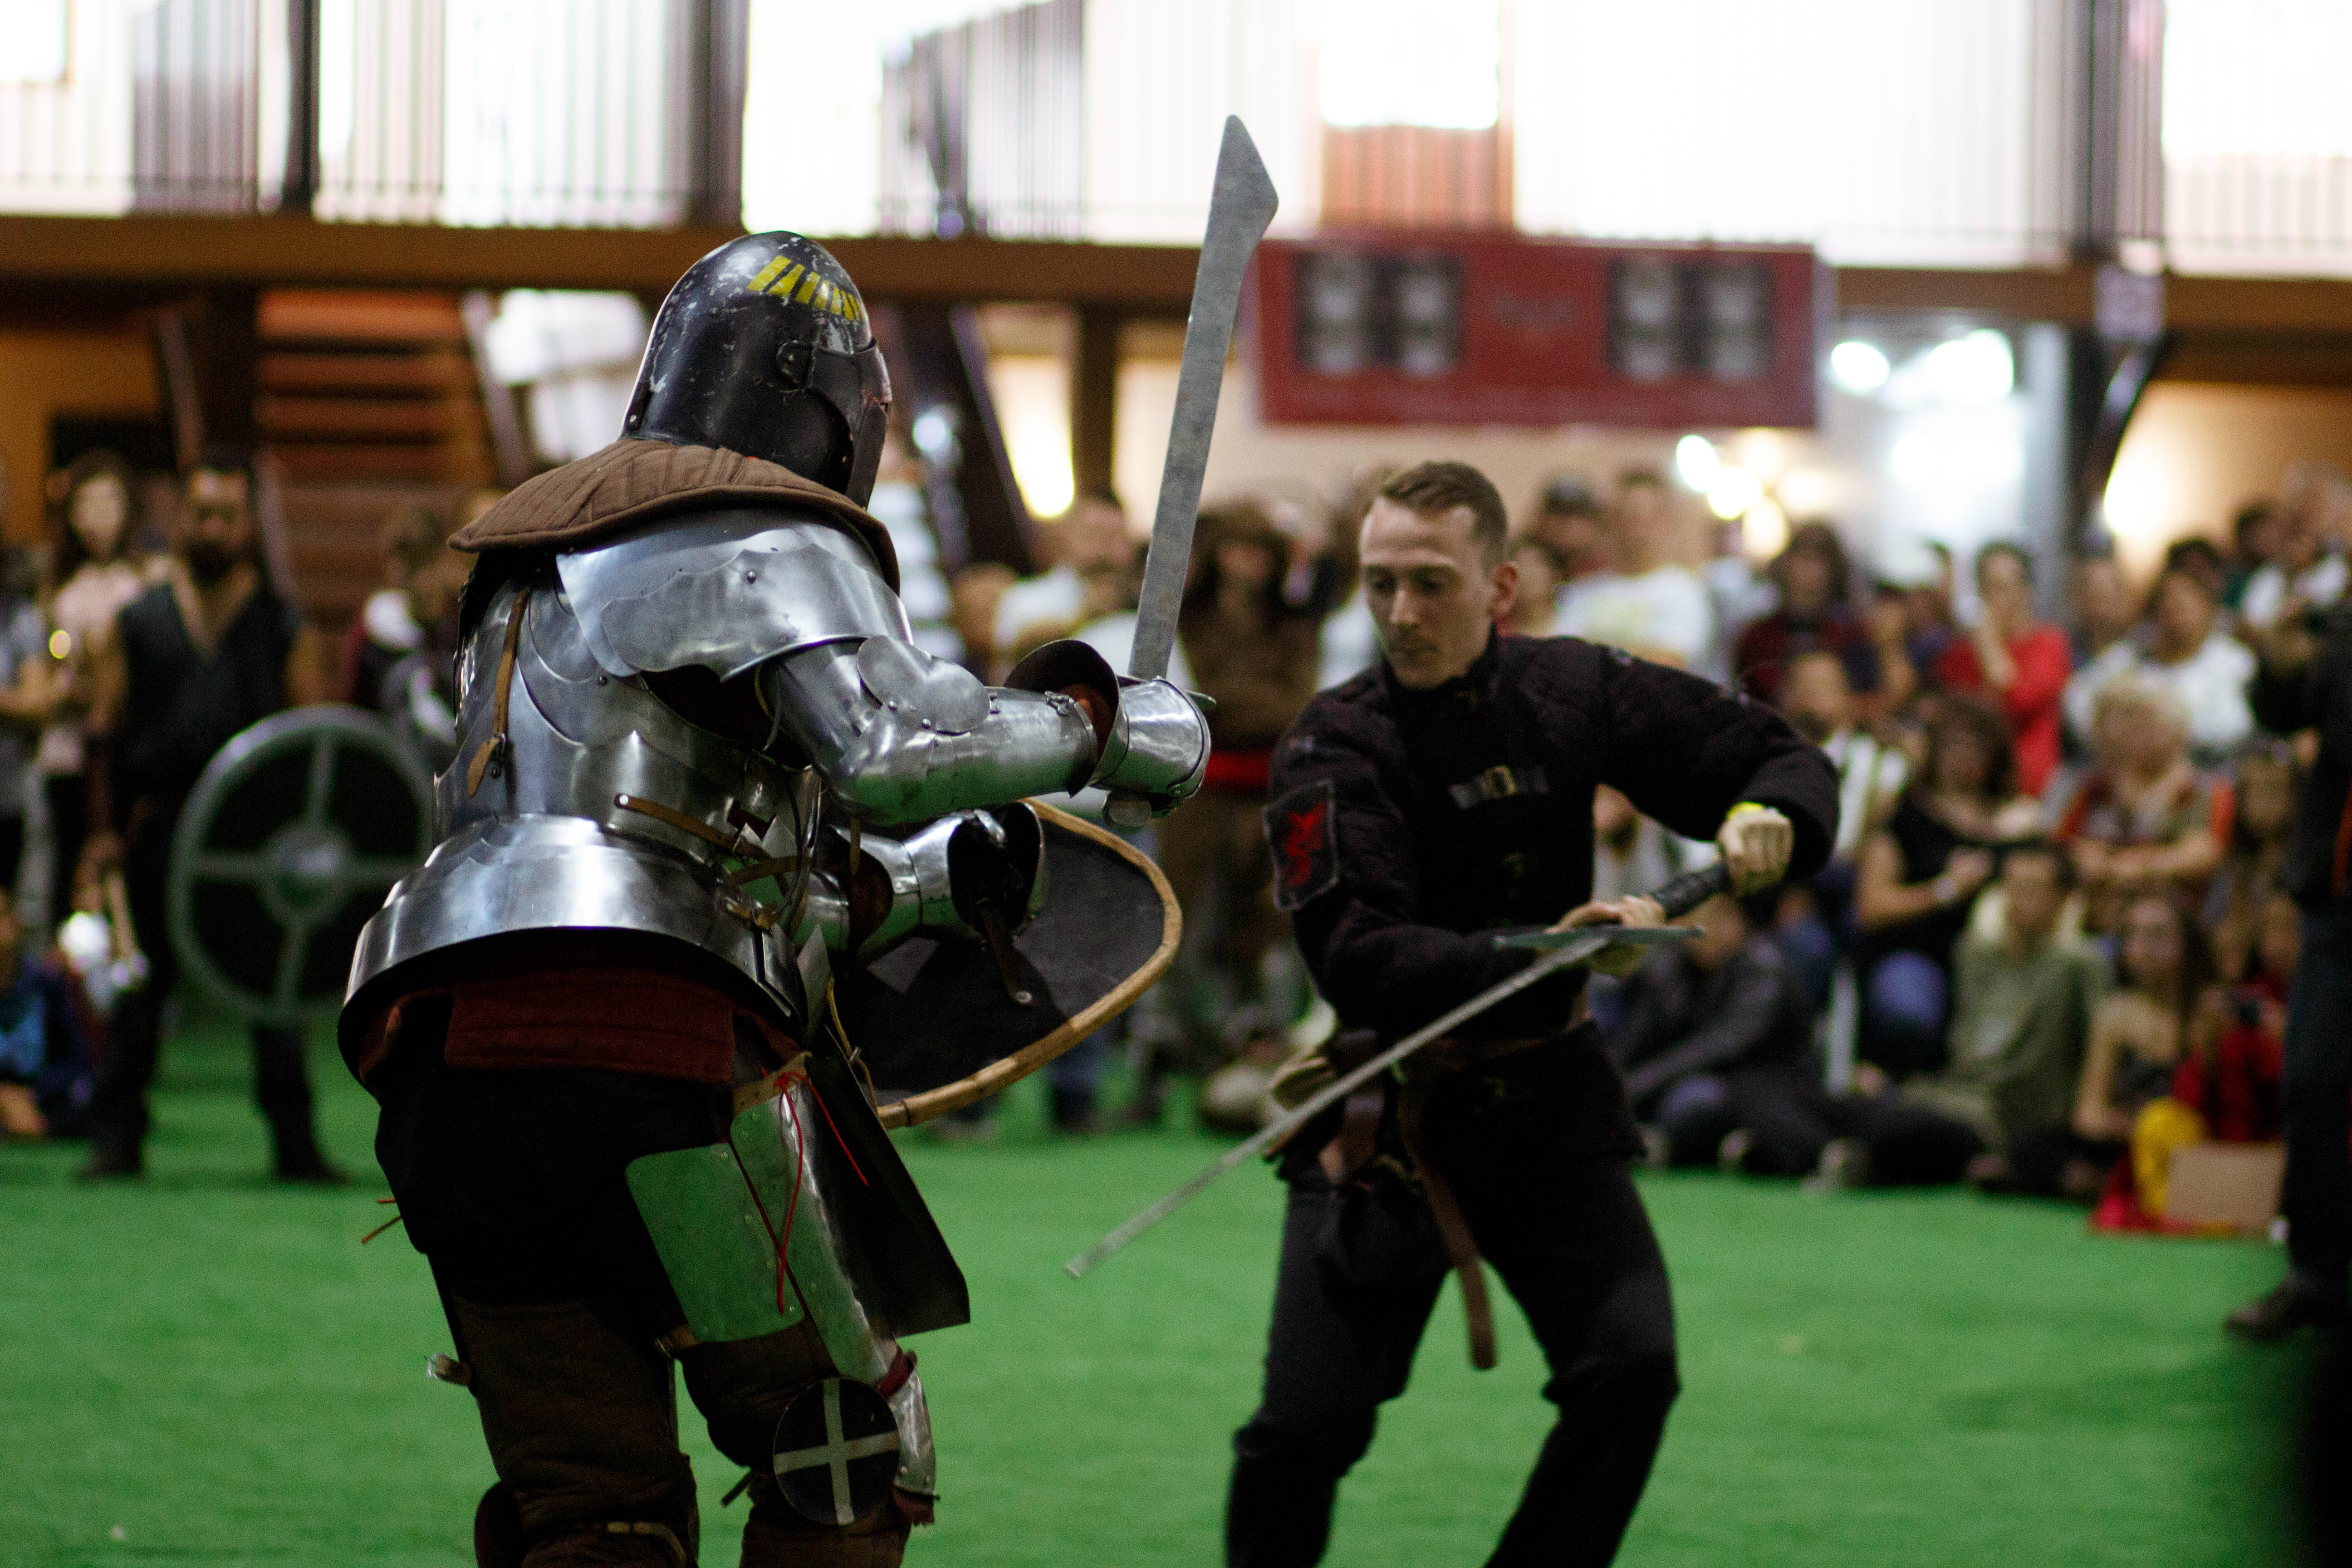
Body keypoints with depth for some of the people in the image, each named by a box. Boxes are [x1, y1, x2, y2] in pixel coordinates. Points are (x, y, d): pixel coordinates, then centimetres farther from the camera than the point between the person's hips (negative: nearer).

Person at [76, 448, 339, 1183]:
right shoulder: (138, 620, 9)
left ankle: (294, 1143, 6)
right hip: (159, 827, 0)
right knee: (142, 983, 4)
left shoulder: (283, 626, 8)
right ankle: (116, 1139, 10)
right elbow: (102, 730, 9)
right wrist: (103, 828, 0)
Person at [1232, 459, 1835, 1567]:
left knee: (1630, 1365, -14)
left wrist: (1769, 818, -16)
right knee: (1308, 1424, -9)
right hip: (1385, 1116, -3)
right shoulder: (1333, 748, -12)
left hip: (1546, 1099, 3)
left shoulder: (1571, 690, -1)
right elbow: (1357, 960, -24)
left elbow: (1781, 759, 8)